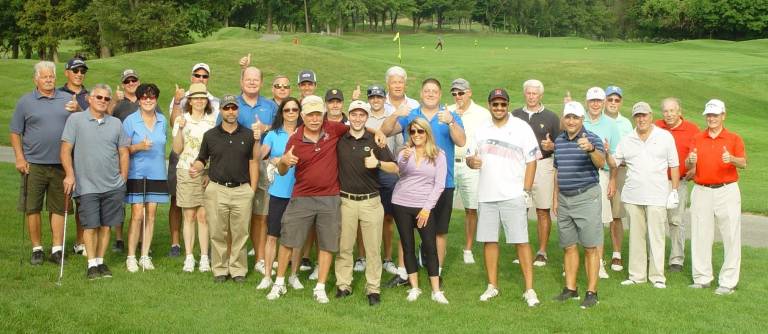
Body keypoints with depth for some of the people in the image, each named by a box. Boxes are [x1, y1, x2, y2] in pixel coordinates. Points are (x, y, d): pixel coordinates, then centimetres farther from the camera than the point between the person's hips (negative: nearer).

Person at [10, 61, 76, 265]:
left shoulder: (68, 100, 8)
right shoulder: (25, 101, 4)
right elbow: (15, 132, 4)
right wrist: (19, 158, -5)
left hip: (61, 164, 1)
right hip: (34, 164, -1)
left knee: (58, 208, 6)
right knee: (32, 208, 3)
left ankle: (57, 249, 13)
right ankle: (37, 249, 13)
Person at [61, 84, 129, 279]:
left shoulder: (116, 123, 12)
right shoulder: (75, 120, 2)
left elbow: (123, 152, 14)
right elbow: (66, 150, -3)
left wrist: (123, 178, 9)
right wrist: (69, 174, -13)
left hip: (113, 186, 3)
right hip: (87, 185, -3)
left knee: (106, 225, 6)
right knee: (91, 226, -2)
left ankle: (101, 261, 17)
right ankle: (92, 264, 7)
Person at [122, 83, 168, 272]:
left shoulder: (162, 121, 10)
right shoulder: (130, 121, -3)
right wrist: (139, 147, -20)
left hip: (157, 174, 4)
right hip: (136, 173, -4)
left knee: (151, 214, 5)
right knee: (137, 215, -8)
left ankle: (145, 256, 14)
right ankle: (131, 257, 2)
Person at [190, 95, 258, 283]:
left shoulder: (248, 134, 6)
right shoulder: (210, 135, 6)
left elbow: (253, 162, 7)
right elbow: (202, 159, 12)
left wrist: (252, 190, 2)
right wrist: (196, 169, -11)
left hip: (242, 190, 0)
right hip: (216, 190, 0)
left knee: (240, 233, 3)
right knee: (217, 233, 3)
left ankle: (238, 269, 13)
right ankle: (220, 269, 14)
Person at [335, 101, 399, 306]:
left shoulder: (375, 141, 1)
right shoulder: (339, 140, 3)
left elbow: (395, 169, 0)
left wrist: (377, 163, -19)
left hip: (371, 201, -1)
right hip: (346, 201, 1)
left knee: (373, 248, 2)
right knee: (344, 246, 6)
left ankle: (373, 289, 9)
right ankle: (343, 285, 17)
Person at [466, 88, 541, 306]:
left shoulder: (521, 128, -1)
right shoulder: (481, 130, 11)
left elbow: (531, 161, -2)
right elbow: (473, 156, 17)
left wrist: (526, 191, -9)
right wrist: (471, 160, -9)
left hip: (513, 196, -4)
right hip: (487, 196, 4)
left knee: (521, 241, -5)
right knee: (489, 240, 7)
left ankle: (529, 289, -1)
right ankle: (492, 286, 19)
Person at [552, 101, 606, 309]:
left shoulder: (592, 139, -8)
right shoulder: (559, 141, 11)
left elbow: (601, 163, -26)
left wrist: (590, 149, -46)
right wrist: (555, 197, 16)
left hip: (586, 197, -6)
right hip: (564, 199, 6)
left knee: (590, 248, -2)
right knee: (569, 247, 12)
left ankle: (591, 292, 4)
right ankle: (570, 289, 21)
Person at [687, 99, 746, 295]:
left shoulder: (734, 138, 3)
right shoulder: (698, 139, 11)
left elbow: (743, 163, -11)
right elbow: (688, 165, 3)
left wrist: (731, 159, -32)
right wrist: (691, 161, -21)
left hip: (727, 191, -3)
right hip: (701, 191, 3)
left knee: (731, 237, -3)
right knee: (700, 236, 6)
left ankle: (728, 282, 2)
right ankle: (702, 278, 16)